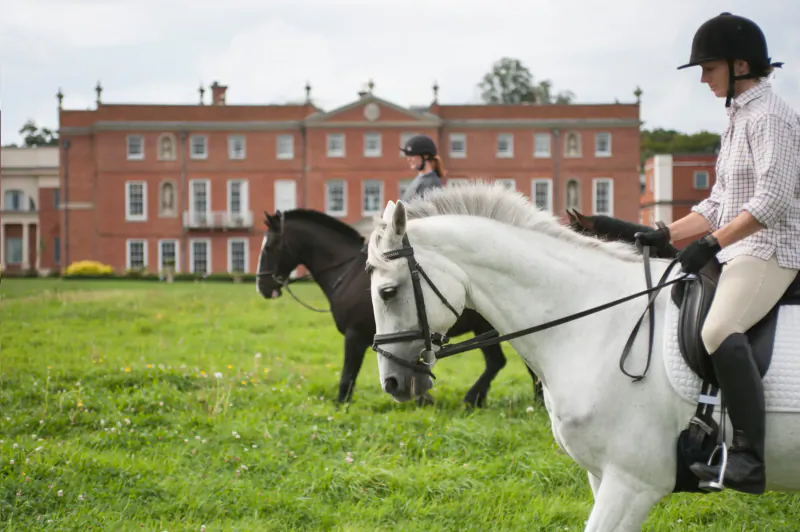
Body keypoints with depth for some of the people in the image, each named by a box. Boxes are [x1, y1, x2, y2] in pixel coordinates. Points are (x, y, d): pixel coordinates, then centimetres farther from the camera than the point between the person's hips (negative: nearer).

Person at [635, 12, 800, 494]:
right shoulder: (738, 119, 19)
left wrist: (713, 243, -26)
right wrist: (666, 235, 11)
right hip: (738, 253, 11)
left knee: (720, 329, -32)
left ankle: (749, 459, -34)